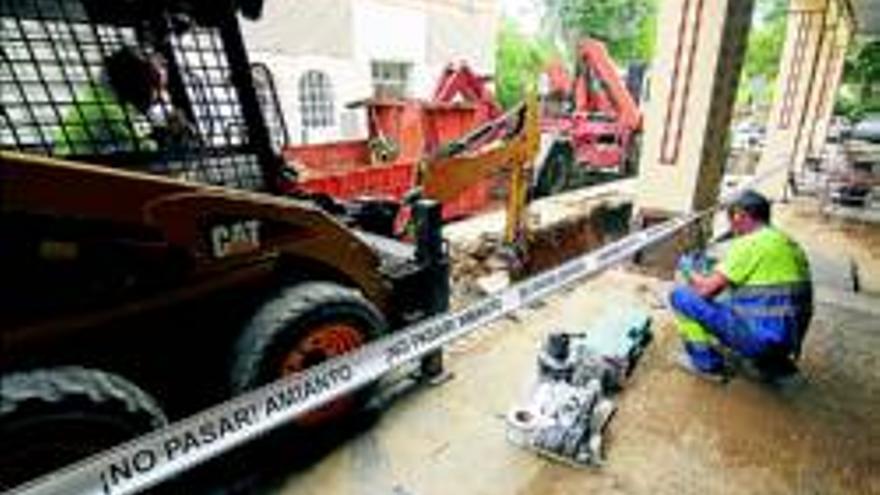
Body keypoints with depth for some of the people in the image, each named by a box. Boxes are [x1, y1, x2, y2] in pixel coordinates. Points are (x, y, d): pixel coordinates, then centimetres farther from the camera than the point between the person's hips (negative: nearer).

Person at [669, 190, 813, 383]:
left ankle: (707, 363, 5)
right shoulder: (790, 244, 12)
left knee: (680, 296, -7)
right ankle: (772, 363, 21)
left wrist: (688, 269, 5)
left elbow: (706, 289, -15)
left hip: (759, 338, -9)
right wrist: (719, 270, 25)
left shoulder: (749, 244, -14)